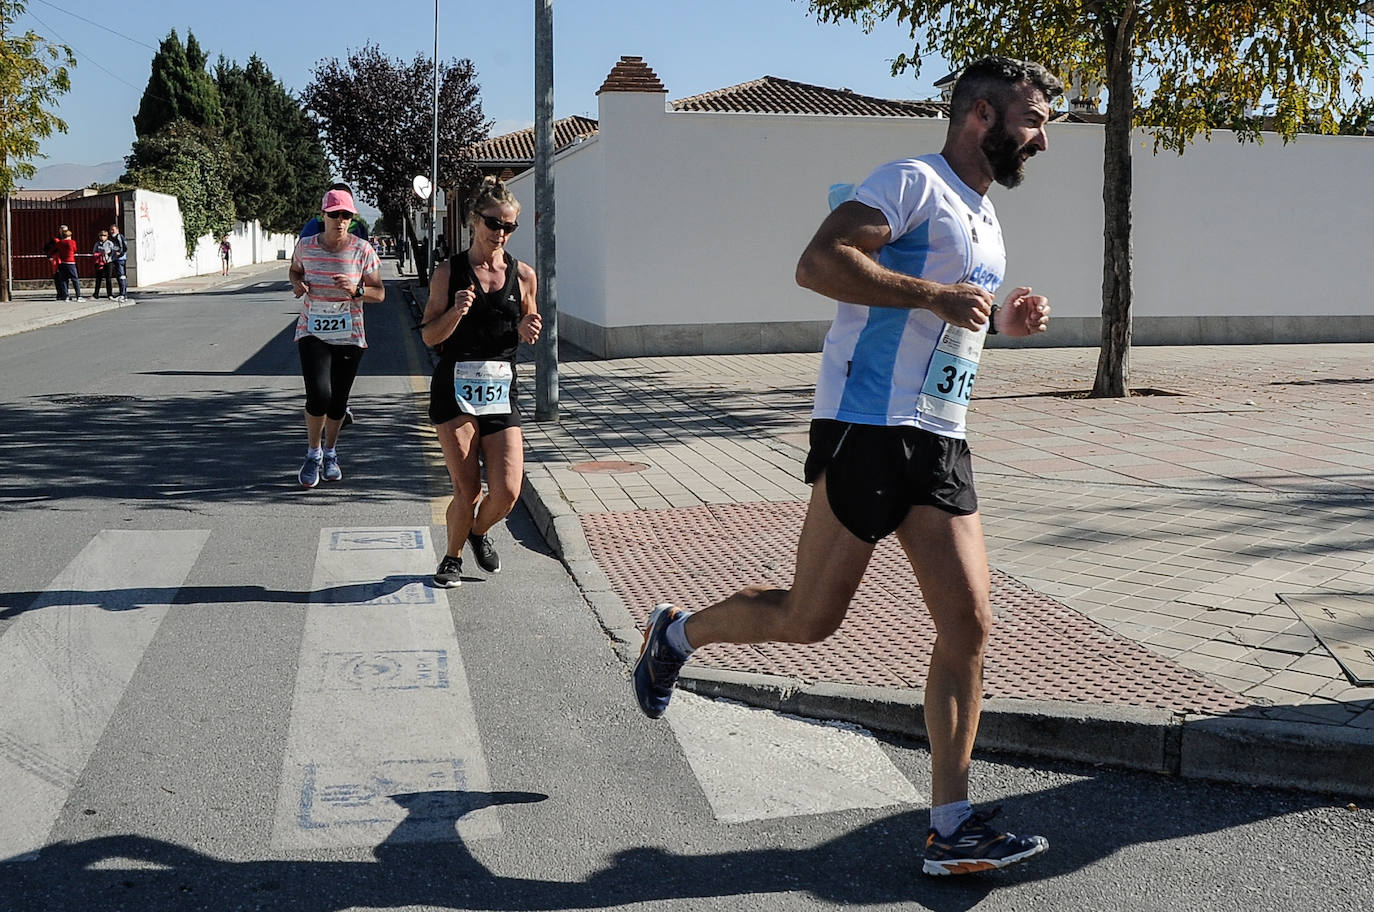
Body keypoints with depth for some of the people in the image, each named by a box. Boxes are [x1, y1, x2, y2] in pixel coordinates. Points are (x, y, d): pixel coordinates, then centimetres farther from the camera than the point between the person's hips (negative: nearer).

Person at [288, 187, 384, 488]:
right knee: (319, 396, -18)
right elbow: (294, 270, 21)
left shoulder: (362, 250, -5)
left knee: (337, 402, 8)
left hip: (349, 337, 1)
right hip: (313, 334, 0)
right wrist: (297, 284, -2)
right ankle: (313, 453, 7)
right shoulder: (306, 246, -1)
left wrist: (356, 289, -21)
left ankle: (330, 454, 34)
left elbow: (379, 293, -2)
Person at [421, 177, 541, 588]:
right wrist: (454, 312, -18)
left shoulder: (522, 274, 6)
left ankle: (479, 532, 28)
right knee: (467, 490, -4)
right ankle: (452, 557, 24)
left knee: (507, 492, -7)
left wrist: (527, 332, -5)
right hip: (455, 388, -2)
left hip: (501, 390, 2)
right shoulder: (449, 272, 0)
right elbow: (429, 336, 1)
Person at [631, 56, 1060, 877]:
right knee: (811, 618, -2)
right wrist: (935, 295, -22)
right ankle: (678, 632, 26)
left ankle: (953, 830, 5)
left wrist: (1002, 322, 13)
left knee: (970, 622, -1)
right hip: (869, 430, -8)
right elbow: (818, 263, -20)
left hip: (942, 441, 9)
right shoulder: (914, 182, -7)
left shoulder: (984, 215, 22)